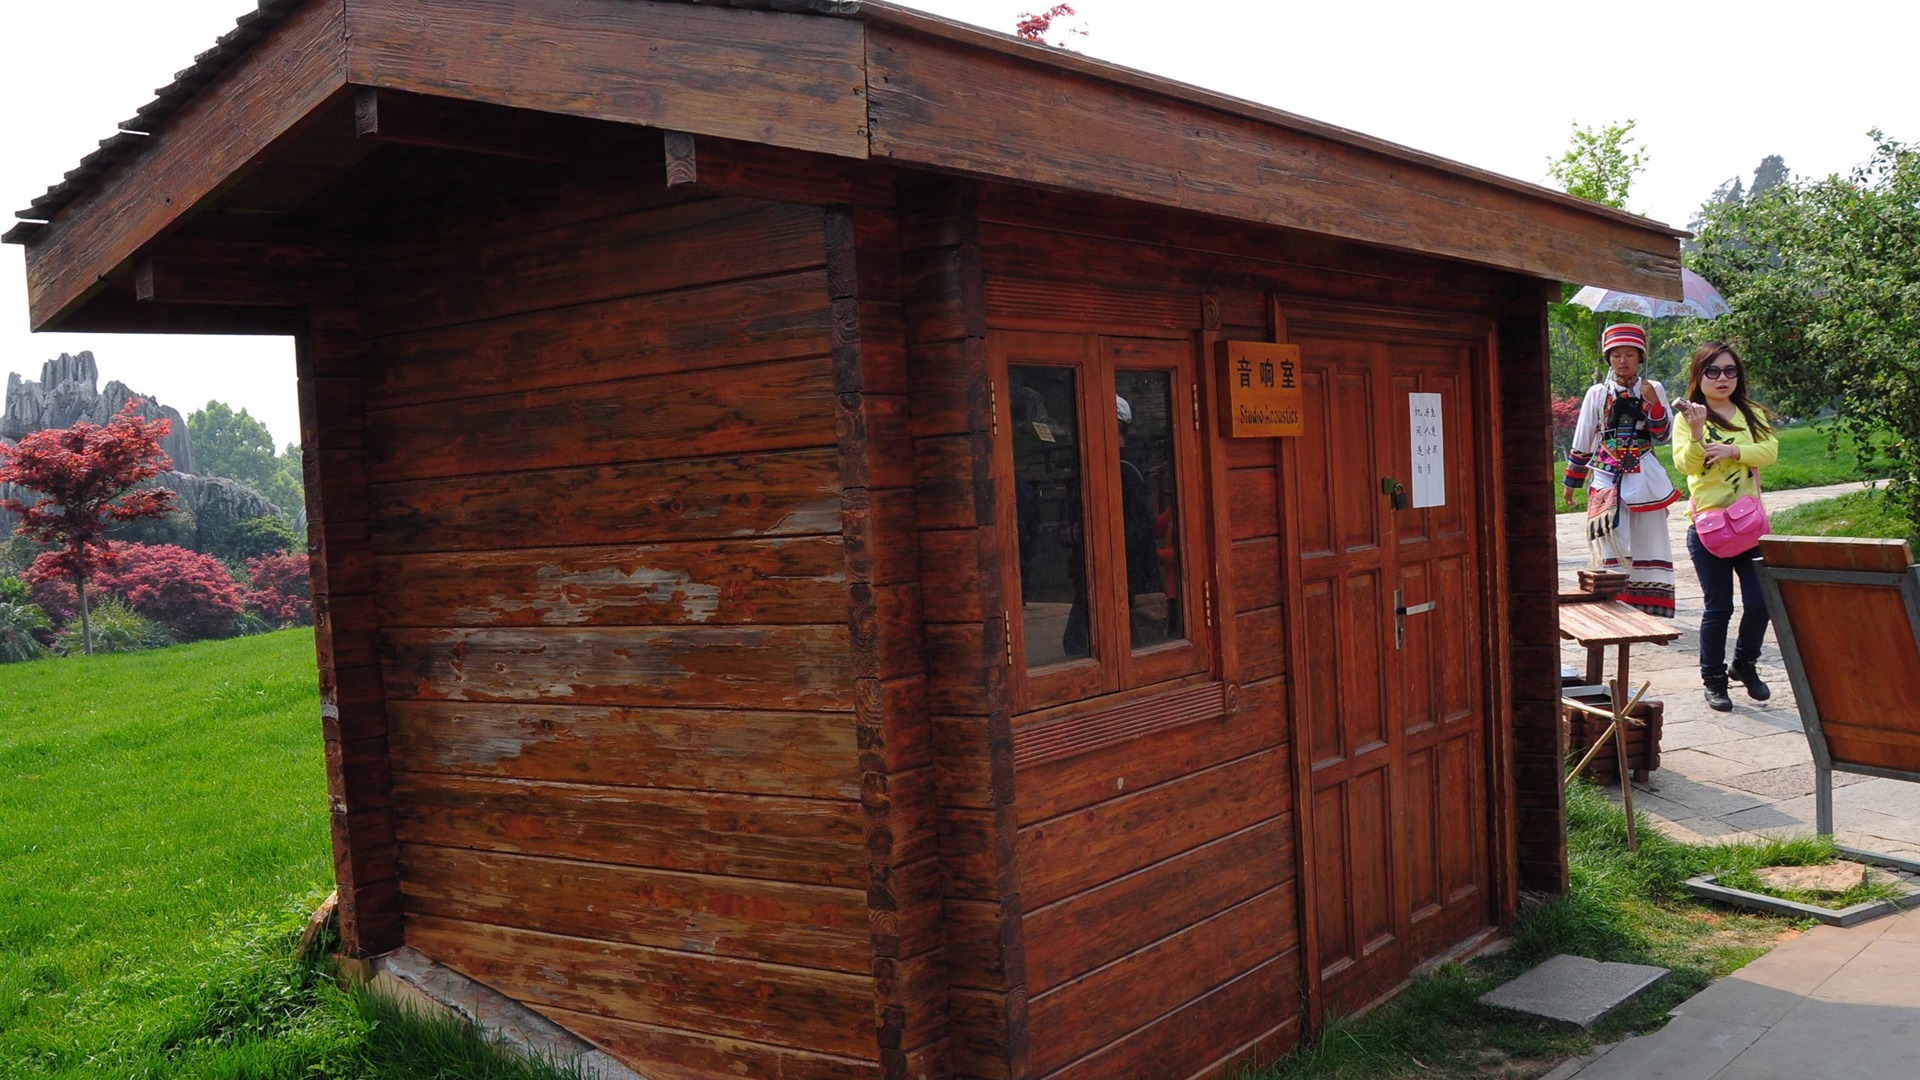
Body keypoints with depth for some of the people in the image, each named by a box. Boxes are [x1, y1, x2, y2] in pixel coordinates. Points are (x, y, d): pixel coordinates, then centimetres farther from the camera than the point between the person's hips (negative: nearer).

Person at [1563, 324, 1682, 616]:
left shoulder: (1654, 389, 9)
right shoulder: (1597, 394, 7)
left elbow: (1662, 435, 4)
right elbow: (1582, 442, 12)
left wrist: (1654, 404, -12)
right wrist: (1571, 481, 14)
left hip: (1644, 479, 1)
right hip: (1607, 478, -1)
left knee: (1647, 542, 1)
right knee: (1612, 539, -10)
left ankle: (1649, 607, 7)